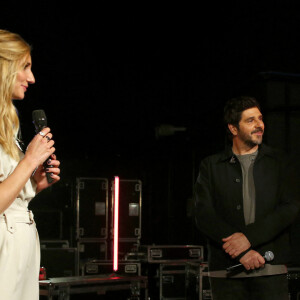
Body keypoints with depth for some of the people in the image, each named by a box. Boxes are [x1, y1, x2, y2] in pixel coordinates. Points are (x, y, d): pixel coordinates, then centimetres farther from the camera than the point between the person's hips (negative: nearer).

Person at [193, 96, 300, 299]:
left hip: (270, 268, 0)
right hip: (226, 270, 0)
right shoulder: (211, 166, 10)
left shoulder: (278, 162, 12)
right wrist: (241, 252, -11)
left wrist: (249, 237, -12)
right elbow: (204, 216, 1)